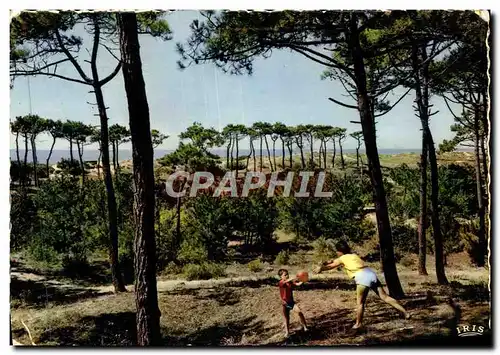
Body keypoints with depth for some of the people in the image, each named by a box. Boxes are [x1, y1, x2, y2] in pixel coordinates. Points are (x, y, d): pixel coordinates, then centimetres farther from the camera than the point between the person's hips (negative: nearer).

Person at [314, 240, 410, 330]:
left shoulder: (342, 258, 7)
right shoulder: (353, 255, 25)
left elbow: (330, 266, 19)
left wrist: (320, 268, 29)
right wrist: (331, 261, 39)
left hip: (363, 277, -7)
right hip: (371, 274, 7)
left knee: (360, 303, 3)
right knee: (385, 297, 8)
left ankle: (358, 324, 8)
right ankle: (405, 313, 8)